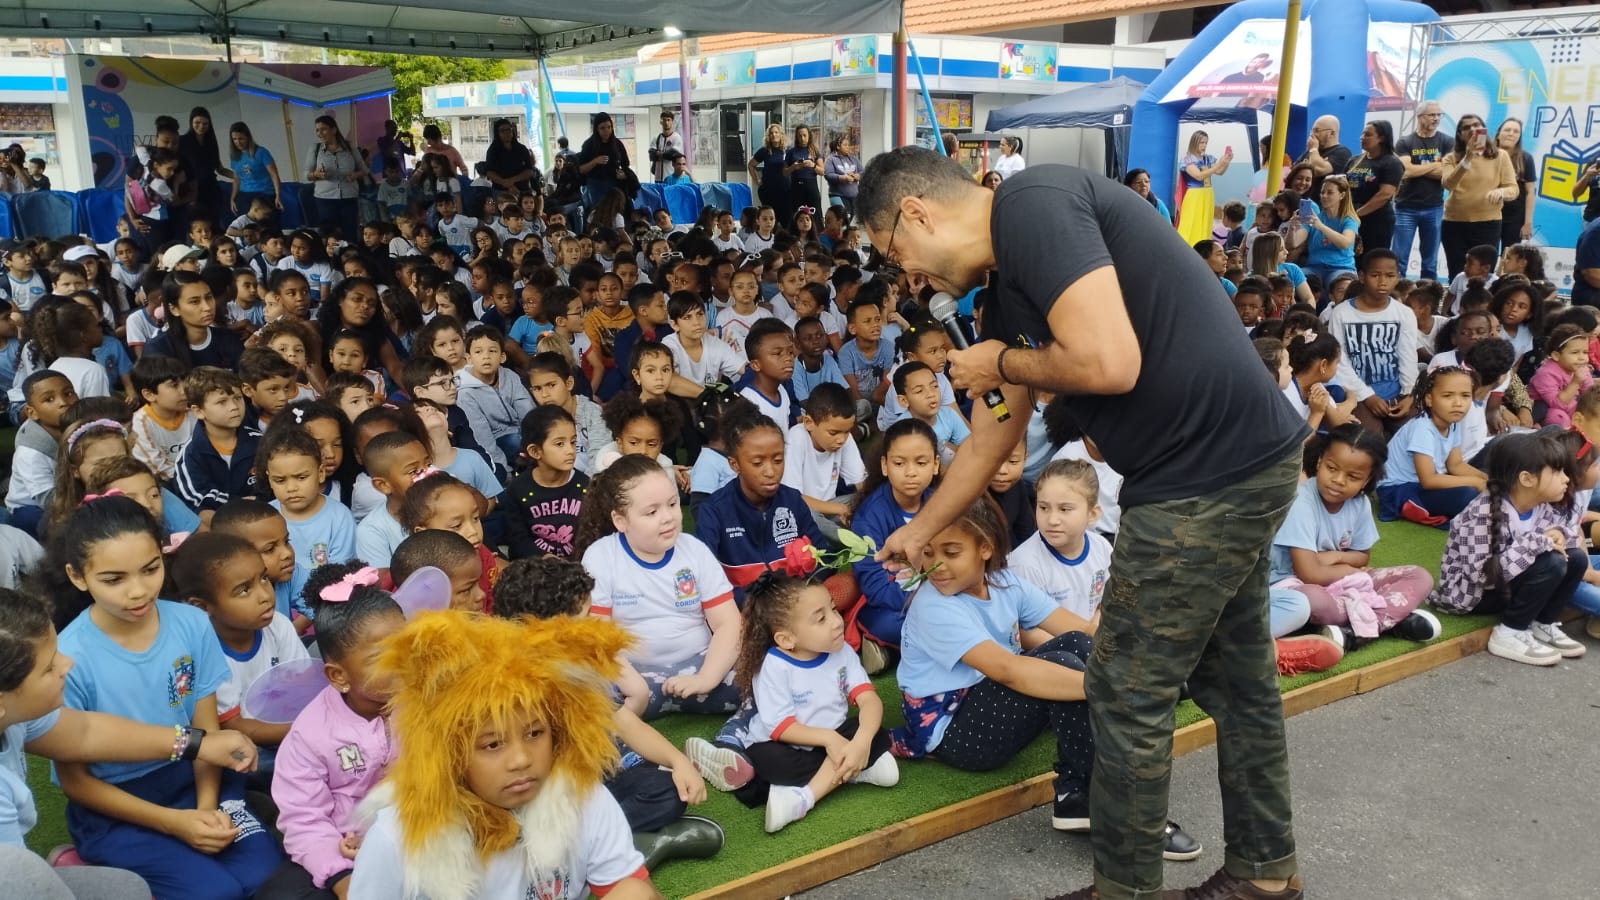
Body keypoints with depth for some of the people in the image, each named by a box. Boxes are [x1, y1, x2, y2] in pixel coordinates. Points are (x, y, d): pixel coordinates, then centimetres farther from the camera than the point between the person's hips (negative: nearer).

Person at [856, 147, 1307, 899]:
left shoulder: (1032, 204, -16)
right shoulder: (1009, 286, 13)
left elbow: (1109, 362, -28)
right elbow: (990, 441, 23)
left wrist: (1003, 365, -8)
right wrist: (916, 534, 33)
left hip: (1211, 473, -10)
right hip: (1242, 463, 10)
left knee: (1128, 695, 4)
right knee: (1234, 676, 22)